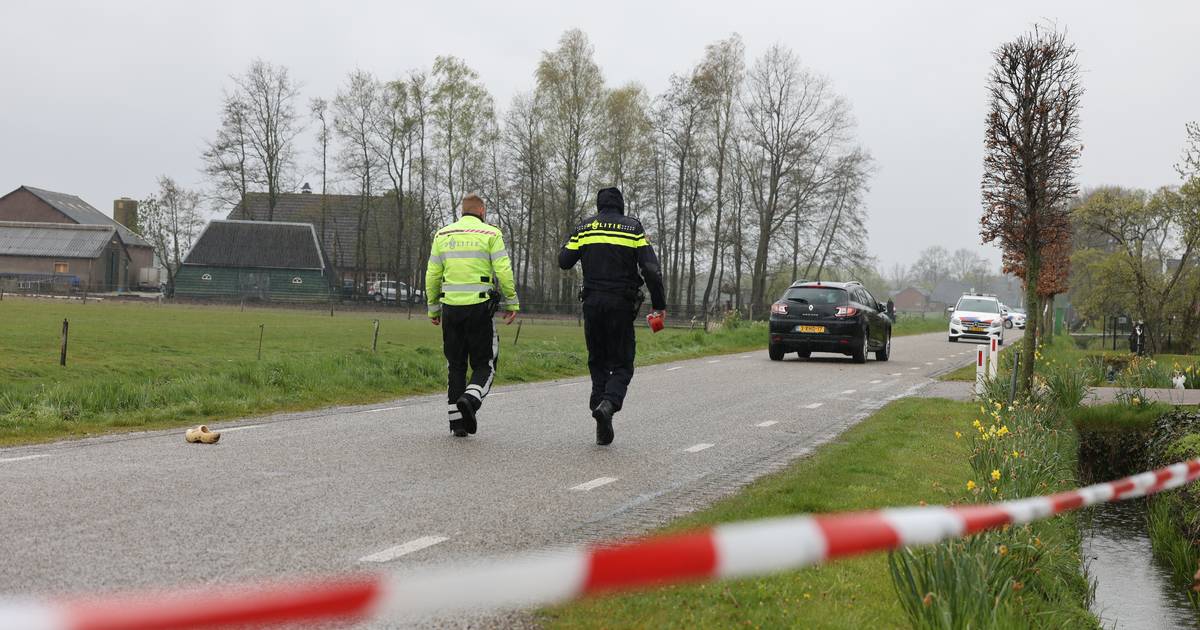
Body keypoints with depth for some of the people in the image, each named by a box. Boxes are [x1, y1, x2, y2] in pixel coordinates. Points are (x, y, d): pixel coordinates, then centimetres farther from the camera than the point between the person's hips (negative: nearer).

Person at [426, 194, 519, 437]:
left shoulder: (442, 235, 10)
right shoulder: (490, 234, -1)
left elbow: (432, 275, 9)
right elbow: (503, 271, -7)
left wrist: (433, 308, 17)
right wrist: (512, 303, 1)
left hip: (451, 307, 3)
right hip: (480, 307, -3)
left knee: (456, 366, 11)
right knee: (484, 364, 6)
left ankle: (457, 421, 8)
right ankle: (470, 399, -21)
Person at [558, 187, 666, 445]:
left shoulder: (584, 228, 6)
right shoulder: (633, 227, 2)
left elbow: (564, 261, 3)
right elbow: (651, 269, -6)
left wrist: (570, 242, 23)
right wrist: (659, 303, 1)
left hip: (592, 302, 2)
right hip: (621, 304, -2)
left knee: (598, 363, 13)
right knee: (622, 364, 5)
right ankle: (609, 402, -23)